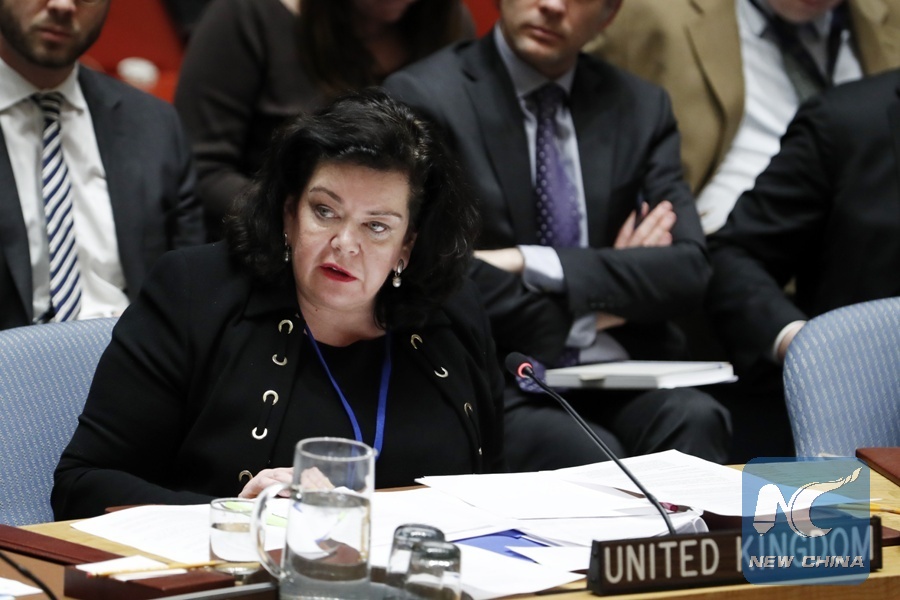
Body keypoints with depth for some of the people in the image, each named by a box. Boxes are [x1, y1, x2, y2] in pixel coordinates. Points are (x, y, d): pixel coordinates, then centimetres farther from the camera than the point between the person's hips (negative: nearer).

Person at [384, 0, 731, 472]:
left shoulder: (642, 108, 12)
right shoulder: (423, 98, -1)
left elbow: (689, 270, 0)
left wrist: (530, 264, -11)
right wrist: (588, 312, -2)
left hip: (619, 380, 4)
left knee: (694, 422, -28)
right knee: (590, 457, -33)